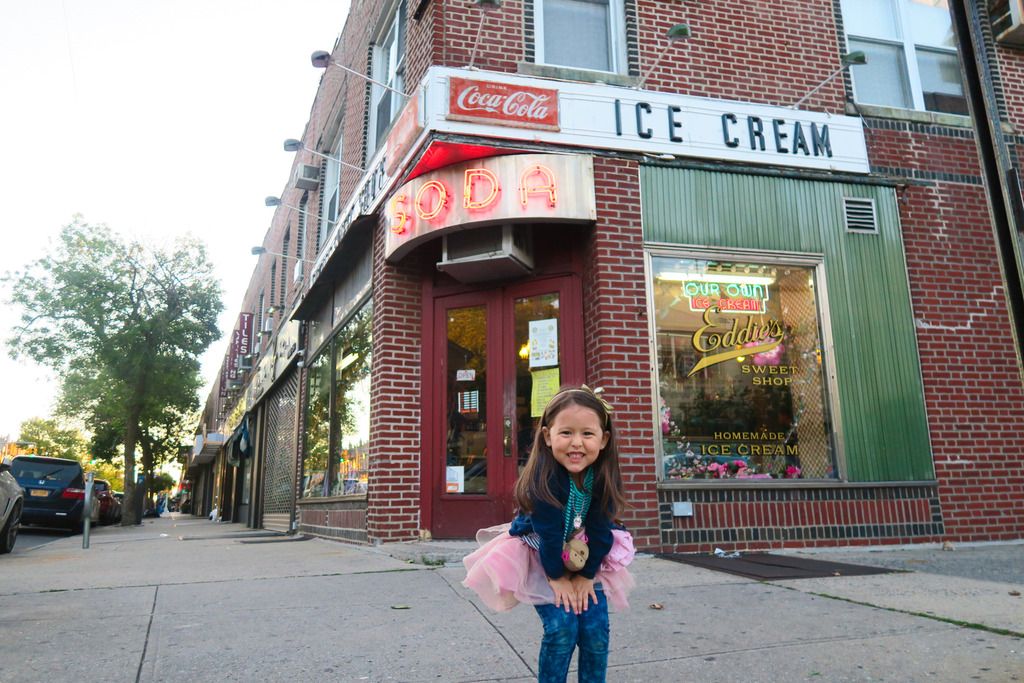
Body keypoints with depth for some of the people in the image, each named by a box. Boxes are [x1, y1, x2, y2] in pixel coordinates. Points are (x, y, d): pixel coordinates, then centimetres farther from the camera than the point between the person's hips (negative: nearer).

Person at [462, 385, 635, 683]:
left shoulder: (603, 477, -18)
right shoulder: (544, 476, -30)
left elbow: (601, 530, -11)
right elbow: (548, 532, -24)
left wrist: (586, 575, -9)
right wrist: (557, 577, -16)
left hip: (585, 558, 4)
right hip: (538, 556, -4)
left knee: (596, 629, -5)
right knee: (562, 628, -14)